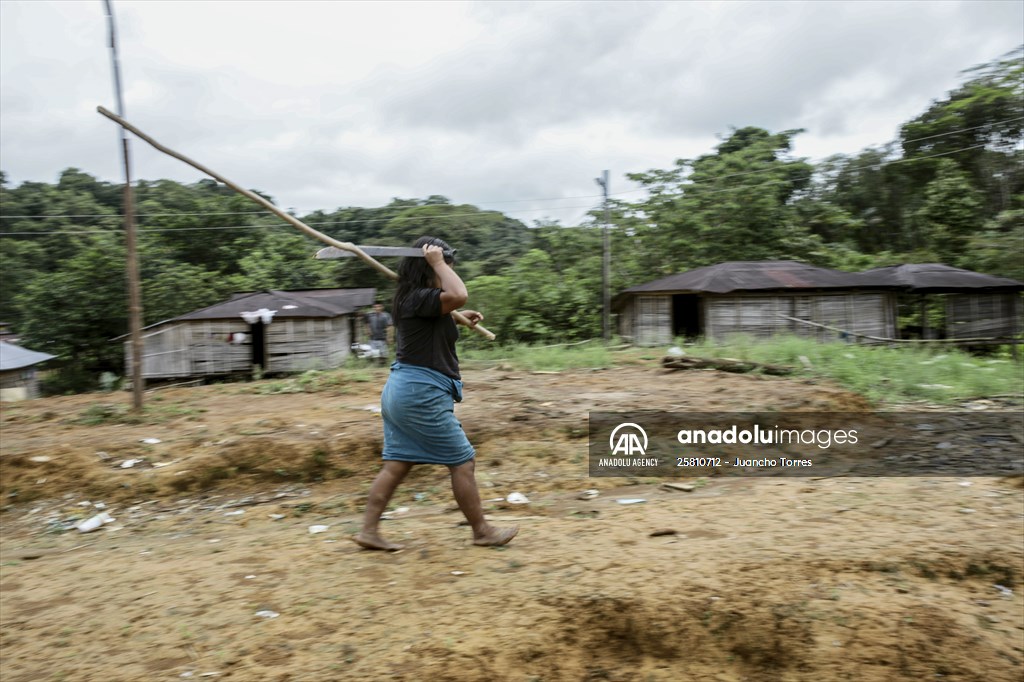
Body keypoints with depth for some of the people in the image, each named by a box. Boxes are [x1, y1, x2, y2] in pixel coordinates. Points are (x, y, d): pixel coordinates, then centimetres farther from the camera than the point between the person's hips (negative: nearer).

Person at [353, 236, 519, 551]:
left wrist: (459, 317, 21)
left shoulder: (412, 299, 13)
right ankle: (482, 532, 14)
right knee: (462, 461, 1)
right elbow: (459, 295, -34)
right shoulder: (418, 298, -17)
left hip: (401, 390, 10)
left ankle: (368, 531, 17)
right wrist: (437, 262, -22)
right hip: (421, 394, -10)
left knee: (396, 464, 13)